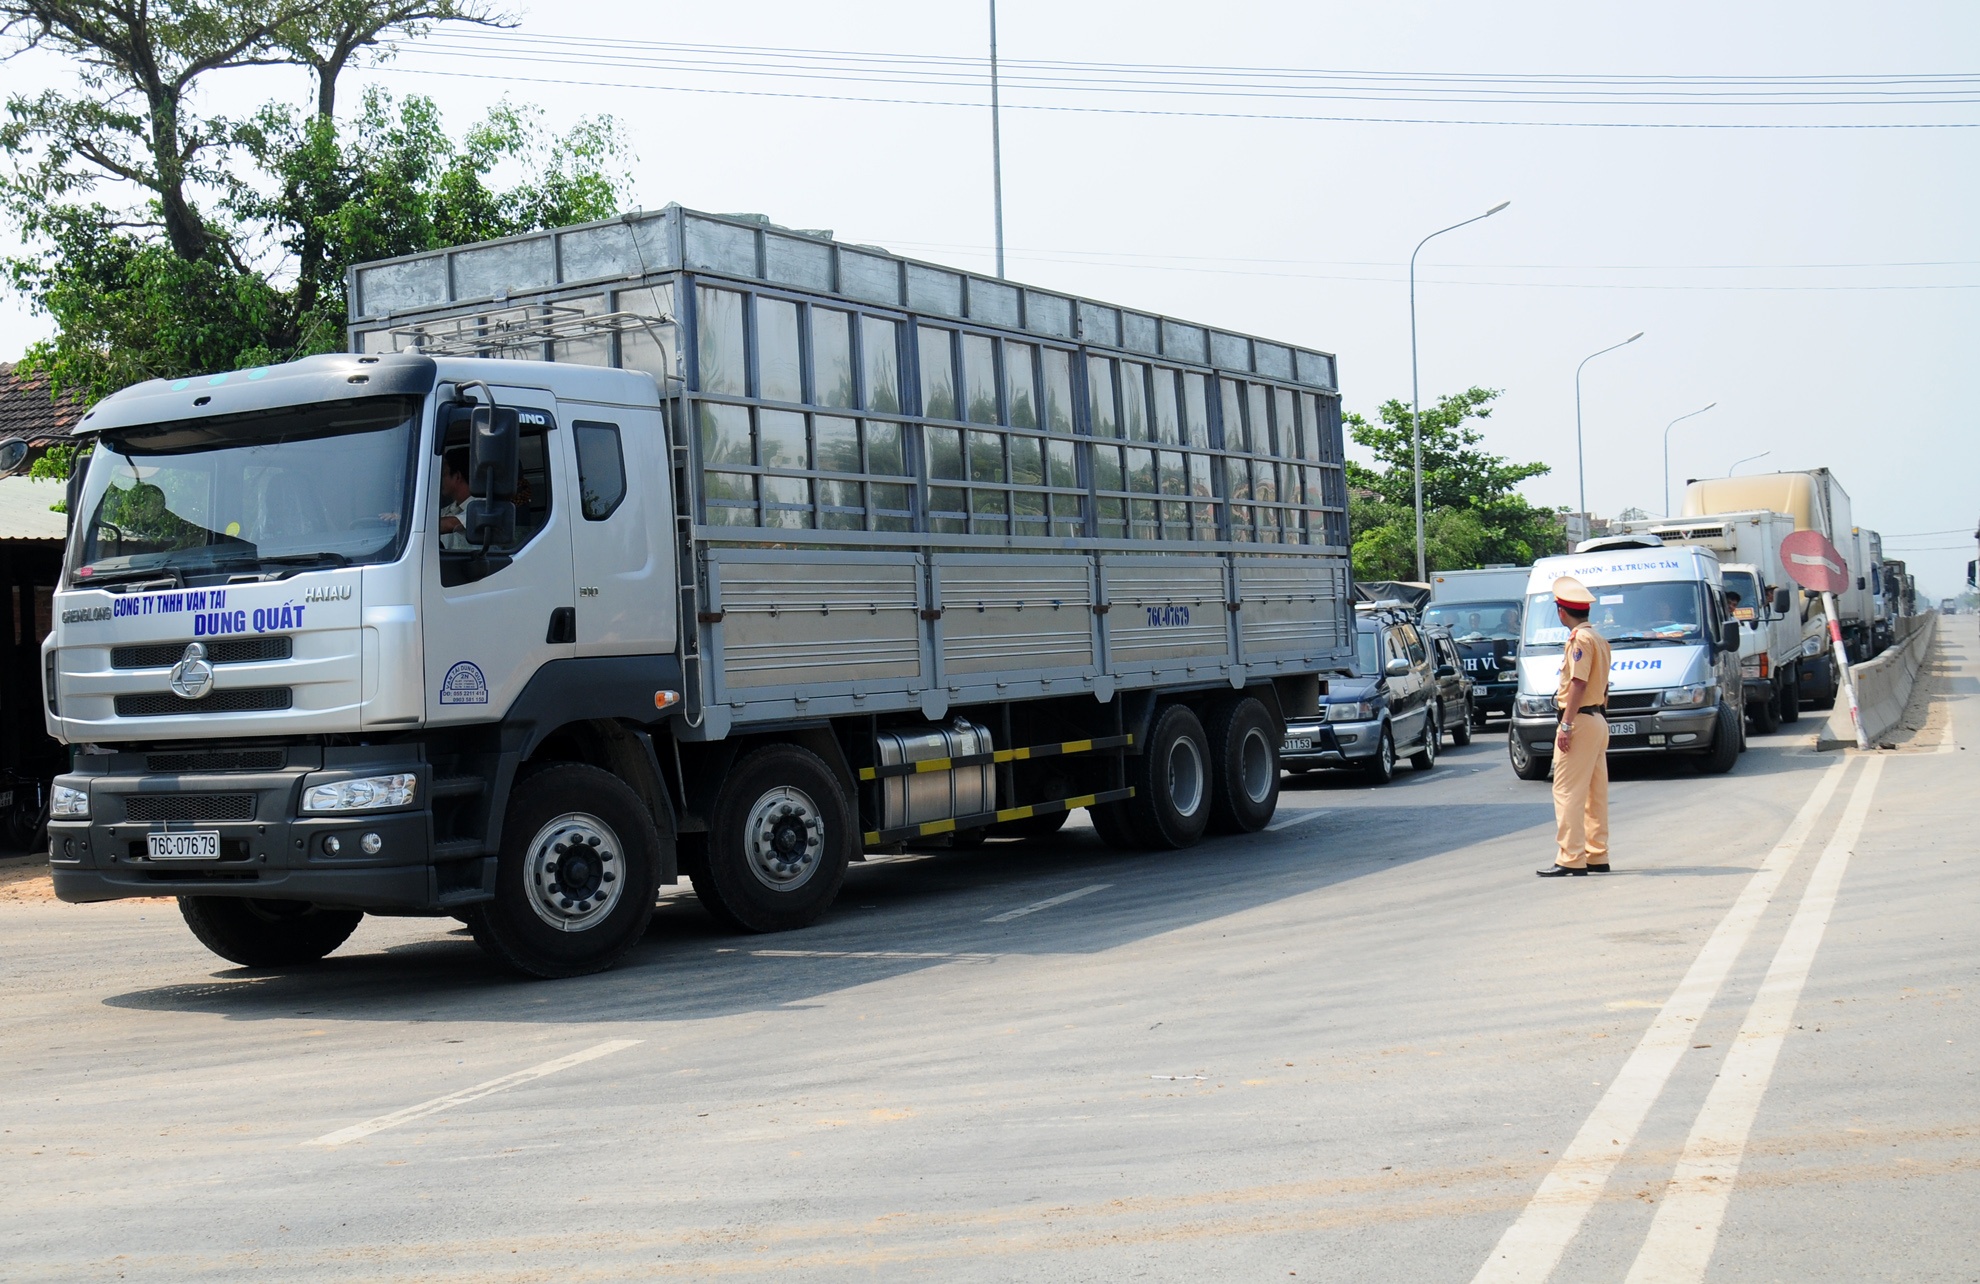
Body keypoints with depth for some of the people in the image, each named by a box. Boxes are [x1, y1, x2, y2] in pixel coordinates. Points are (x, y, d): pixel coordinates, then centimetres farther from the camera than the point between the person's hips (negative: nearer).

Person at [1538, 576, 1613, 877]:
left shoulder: (1580, 639, -13)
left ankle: (1570, 858, -12)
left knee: (1567, 792, -9)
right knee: (1596, 793, 12)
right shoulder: (1599, 638, 17)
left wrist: (1566, 725, -21)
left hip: (1581, 720, -10)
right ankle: (1597, 856, 16)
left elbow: (1578, 683, -20)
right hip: (1599, 719, 10)